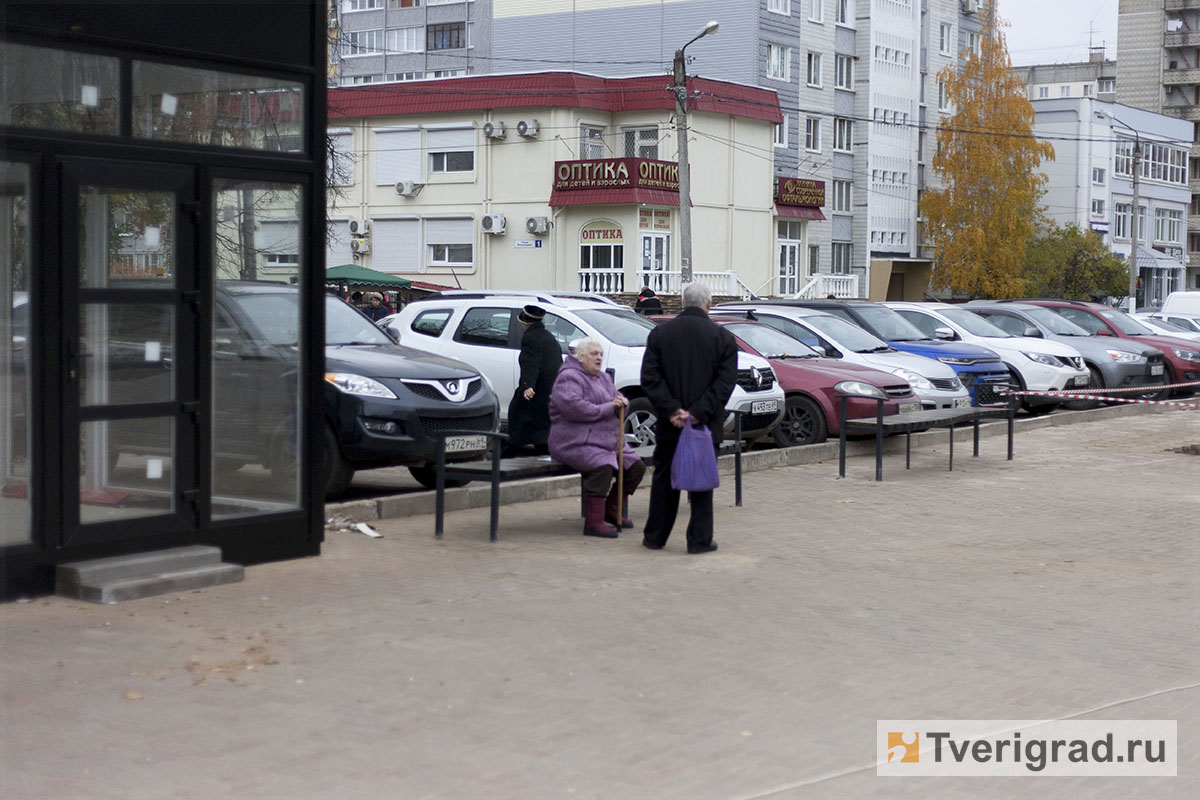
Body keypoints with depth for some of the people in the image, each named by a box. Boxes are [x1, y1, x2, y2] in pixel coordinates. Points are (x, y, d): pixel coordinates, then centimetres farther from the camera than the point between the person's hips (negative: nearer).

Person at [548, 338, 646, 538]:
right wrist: (607, 408, -20)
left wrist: (622, 403, -4)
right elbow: (572, 407, -23)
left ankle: (612, 509, 17)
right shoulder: (569, 377, -7)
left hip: (610, 442, 9)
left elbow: (618, 400, 24)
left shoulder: (604, 378, 22)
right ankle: (593, 523, -30)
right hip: (577, 442, -9)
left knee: (636, 468, 0)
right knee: (602, 467, -33)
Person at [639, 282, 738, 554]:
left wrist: (671, 411, -8)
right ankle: (700, 539, 7)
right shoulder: (722, 337, -2)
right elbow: (725, 382, -10)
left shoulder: (659, 334, 2)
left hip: (669, 426, 2)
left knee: (664, 480, 12)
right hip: (705, 425, -2)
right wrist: (698, 413, -13)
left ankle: (655, 536, 18)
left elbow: (650, 378, -4)